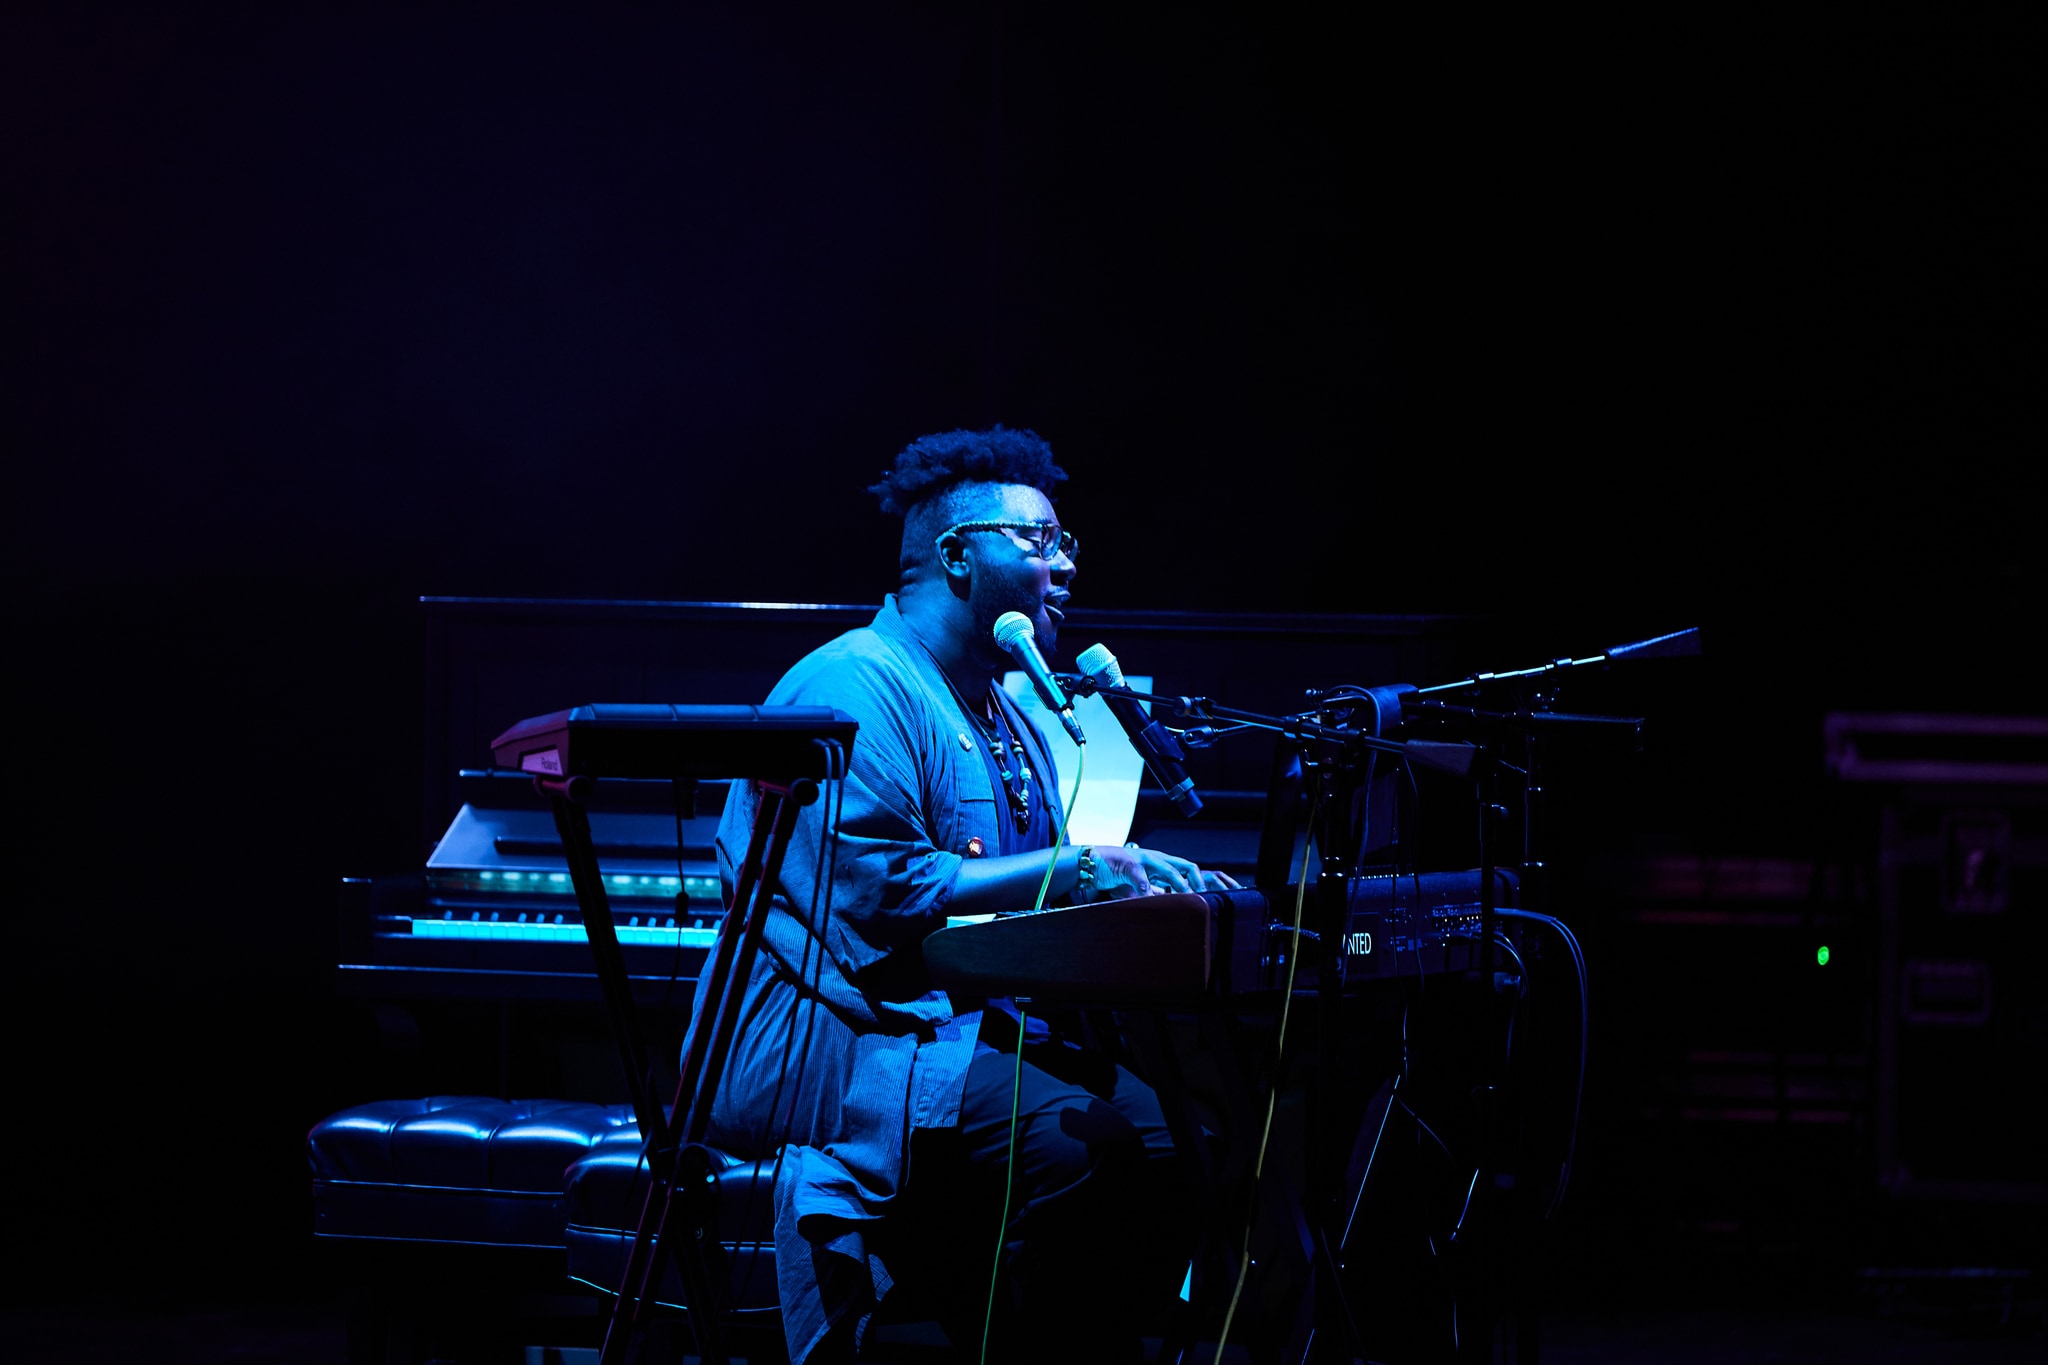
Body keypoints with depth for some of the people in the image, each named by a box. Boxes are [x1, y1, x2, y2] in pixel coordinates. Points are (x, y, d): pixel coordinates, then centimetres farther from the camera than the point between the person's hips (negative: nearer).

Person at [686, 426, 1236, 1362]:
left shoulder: (1011, 712, 23)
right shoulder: (853, 688, -9)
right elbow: (882, 894, -21)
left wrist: (1138, 882, 3)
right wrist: (1070, 869, -18)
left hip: (980, 1031, 9)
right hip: (843, 1043, -9)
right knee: (1080, 1143, -31)